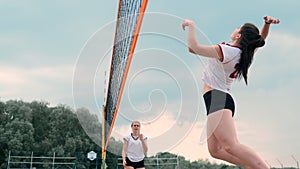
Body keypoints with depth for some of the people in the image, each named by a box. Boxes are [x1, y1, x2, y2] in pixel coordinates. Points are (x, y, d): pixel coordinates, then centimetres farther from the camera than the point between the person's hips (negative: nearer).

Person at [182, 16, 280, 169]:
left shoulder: (227, 51, -13)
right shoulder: (244, 54, 11)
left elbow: (194, 47, -15)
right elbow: (260, 38, 30)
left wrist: (191, 25, 0)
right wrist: (267, 24, 11)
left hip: (216, 99, -10)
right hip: (223, 100, 10)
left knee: (231, 145, -24)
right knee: (215, 149, 8)